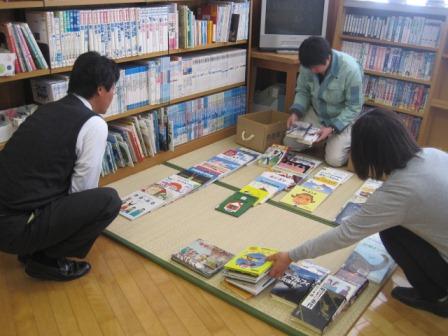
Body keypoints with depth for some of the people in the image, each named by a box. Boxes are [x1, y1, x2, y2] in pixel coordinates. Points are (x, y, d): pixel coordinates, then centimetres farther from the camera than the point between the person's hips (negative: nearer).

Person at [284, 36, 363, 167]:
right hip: (316, 114, 5)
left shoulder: (350, 69, -29)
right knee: (289, 143, -7)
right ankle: (323, 140, 18)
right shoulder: (307, 65, -17)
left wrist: (332, 128, -31)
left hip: (343, 118, -4)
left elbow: (354, 107, -21)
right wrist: (296, 112, -17)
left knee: (334, 159, -19)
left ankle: (348, 141, 15)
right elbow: (302, 91, 0)